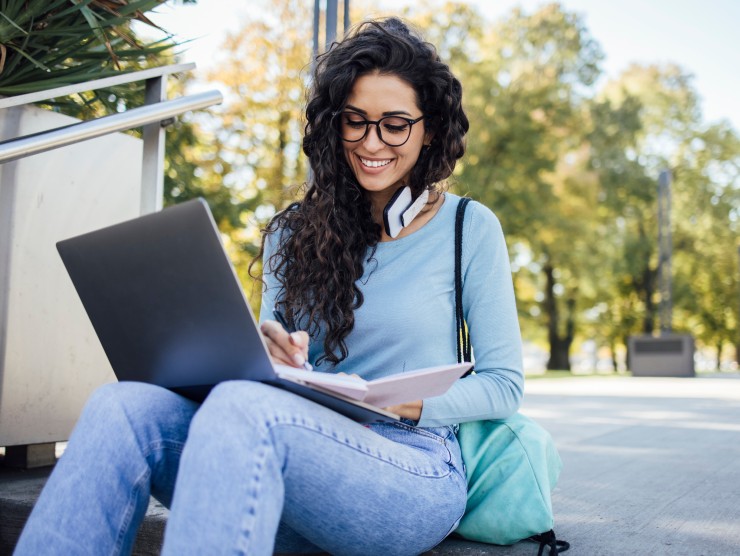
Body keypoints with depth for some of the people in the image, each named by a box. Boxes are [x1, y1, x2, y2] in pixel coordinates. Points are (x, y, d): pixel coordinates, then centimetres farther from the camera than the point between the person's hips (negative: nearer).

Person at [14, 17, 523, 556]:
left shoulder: (471, 228, 5)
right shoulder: (293, 233, 14)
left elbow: (503, 385, 5)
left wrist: (410, 404, -12)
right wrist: (267, 353, -10)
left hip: (414, 475, -3)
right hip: (306, 465, 4)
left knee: (243, 405, -34)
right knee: (124, 403, -25)